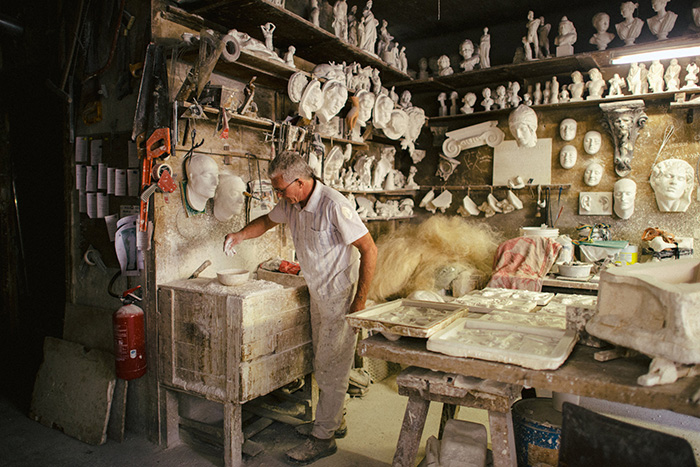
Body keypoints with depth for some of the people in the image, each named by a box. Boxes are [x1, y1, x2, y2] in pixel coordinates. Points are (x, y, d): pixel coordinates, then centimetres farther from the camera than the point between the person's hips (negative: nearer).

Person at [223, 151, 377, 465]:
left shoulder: (334, 206, -24)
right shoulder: (290, 205, 0)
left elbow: (369, 250, -22)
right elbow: (268, 220, 22)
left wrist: (360, 300, -21)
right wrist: (241, 235, 4)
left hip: (340, 297, -8)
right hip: (318, 296, 8)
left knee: (331, 369, 1)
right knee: (323, 365, 18)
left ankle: (323, 437, 16)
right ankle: (334, 420, 35)